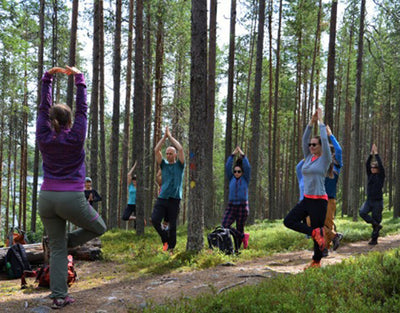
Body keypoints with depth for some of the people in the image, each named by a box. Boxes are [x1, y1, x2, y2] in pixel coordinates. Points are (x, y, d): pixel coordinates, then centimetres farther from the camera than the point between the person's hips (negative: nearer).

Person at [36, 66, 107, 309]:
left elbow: (44, 107, 11)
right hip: (72, 199, -4)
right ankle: (67, 242, 4)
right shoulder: (75, 137, -5)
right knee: (99, 228, 20)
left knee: (57, 249, 7)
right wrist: (79, 78, 7)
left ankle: (59, 296, 1)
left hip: (47, 198, 4)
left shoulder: (44, 138, 3)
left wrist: (48, 78, 13)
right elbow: (83, 108, 1)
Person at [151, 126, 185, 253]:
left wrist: (170, 136, 2)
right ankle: (165, 239, 8)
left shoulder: (179, 165, 6)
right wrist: (164, 136, 3)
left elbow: (180, 149, -7)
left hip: (174, 199, -2)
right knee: (154, 220, -13)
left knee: (172, 226, 2)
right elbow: (156, 150, 4)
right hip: (162, 198, 2)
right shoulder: (164, 164, 14)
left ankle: (171, 248, 13)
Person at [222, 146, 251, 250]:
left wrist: (242, 155, -10)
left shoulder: (245, 179, 4)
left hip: (243, 206, -2)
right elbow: (227, 167, -1)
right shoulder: (231, 179, 10)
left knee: (240, 228, 2)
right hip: (231, 206, 2)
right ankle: (243, 236, 1)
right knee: (224, 226, -13)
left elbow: (247, 167, -9)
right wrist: (233, 155, -7)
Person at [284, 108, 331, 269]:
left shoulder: (325, 159, -6)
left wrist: (321, 121, -6)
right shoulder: (308, 158, 10)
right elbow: (304, 139, 8)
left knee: (319, 231, 2)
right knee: (289, 221, -5)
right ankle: (315, 232, 0)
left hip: (319, 201, -6)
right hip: (306, 200, 7)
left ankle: (316, 262, 15)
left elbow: (324, 139, -14)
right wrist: (311, 122, 5)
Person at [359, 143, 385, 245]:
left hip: (378, 201, -4)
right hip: (369, 200, 4)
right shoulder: (370, 175, 9)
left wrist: (376, 154, -13)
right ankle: (376, 225, -3)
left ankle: (374, 239, 10)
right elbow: (367, 164, 0)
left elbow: (381, 165, -14)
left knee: (376, 219, -1)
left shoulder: (381, 176, -2)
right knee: (362, 212, -20)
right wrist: (371, 154, -6)